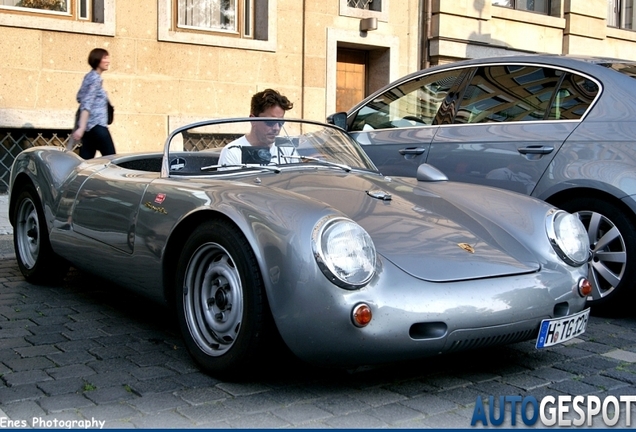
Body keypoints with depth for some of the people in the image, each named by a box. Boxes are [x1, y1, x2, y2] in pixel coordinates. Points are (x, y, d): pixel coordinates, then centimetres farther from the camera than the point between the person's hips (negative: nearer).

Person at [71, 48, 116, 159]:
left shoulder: (89, 76, 17)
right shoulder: (95, 78, -11)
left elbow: (81, 98, 22)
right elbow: (86, 104, -19)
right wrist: (81, 128, -26)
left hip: (89, 125, 9)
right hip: (96, 125, -9)